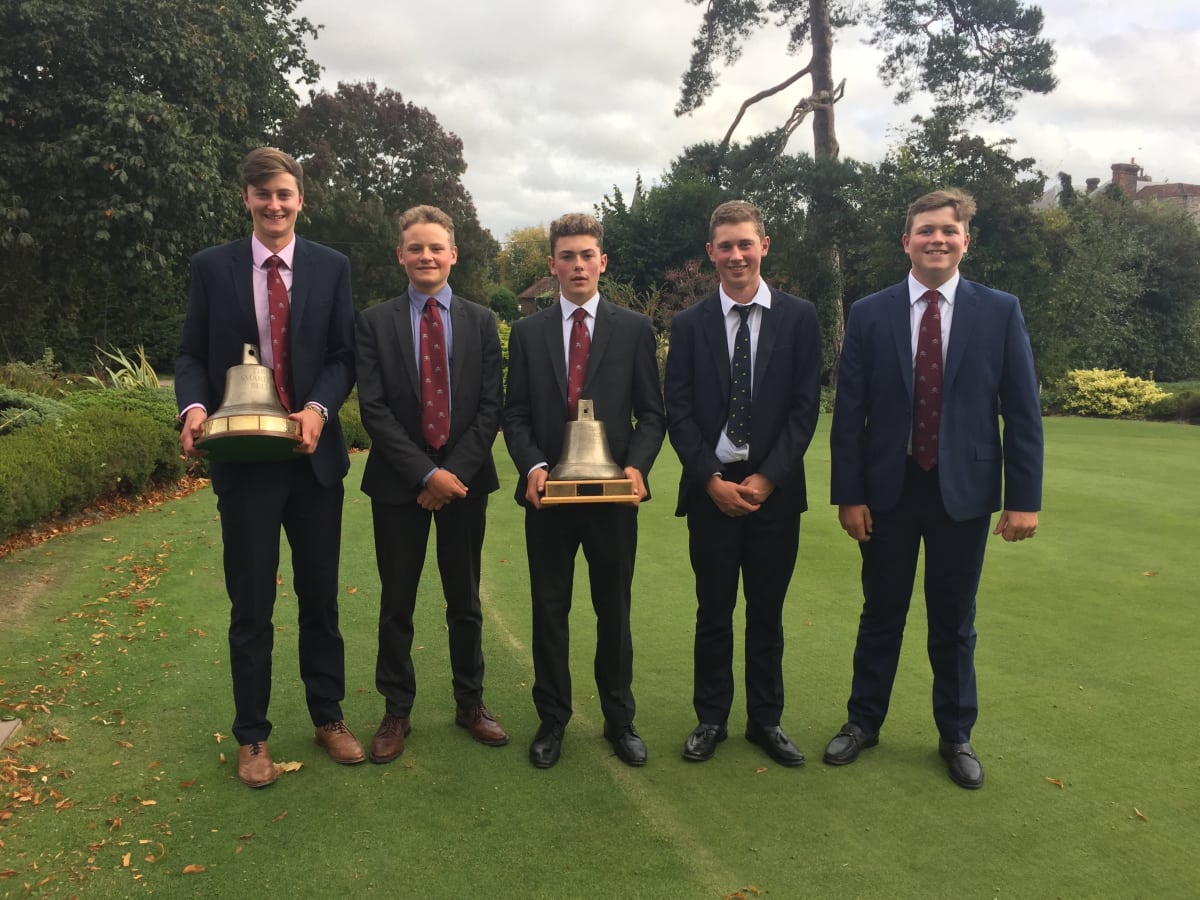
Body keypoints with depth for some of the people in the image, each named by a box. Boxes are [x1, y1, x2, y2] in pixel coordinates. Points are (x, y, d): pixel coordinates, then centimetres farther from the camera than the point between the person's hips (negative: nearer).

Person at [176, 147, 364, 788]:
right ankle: (252, 736, 23)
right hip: (243, 457, -1)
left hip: (314, 453, 1)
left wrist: (319, 408, -17)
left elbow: (343, 355, 1)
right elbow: (192, 354, 3)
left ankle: (328, 717, 29)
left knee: (321, 596, 12)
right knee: (251, 604, 7)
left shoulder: (332, 267, 4)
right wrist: (194, 407, -17)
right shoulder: (211, 267, 3)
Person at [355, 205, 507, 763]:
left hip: (465, 478, 1)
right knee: (396, 603, 8)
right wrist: (425, 473, -15)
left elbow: (490, 406, -1)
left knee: (465, 600, 12)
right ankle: (396, 711, 22)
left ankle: (470, 703, 27)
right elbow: (373, 408, -7)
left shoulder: (480, 321, 5)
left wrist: (456, 471, -12)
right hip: (398, 482, -1)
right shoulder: (375, 321, 1)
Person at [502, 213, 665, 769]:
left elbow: (652, 413, 3)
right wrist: (532, 464, -12)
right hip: (549, 493, 1)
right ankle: (552, 720, 24)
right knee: (549, 610, 9)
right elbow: (515, 413, 5)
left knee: (614, 609, 10)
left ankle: (619, 719, 26)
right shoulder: (527, 333, 7)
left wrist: (637, 464, -14)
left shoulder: (634, 330, 4)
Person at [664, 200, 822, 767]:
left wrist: (767, 477, -10)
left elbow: (805, 407, -2)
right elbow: (678, 413, -1)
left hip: (774, 486, 0)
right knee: (713, 611, 8)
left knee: (767, 612, 11)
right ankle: (710, 719, 23)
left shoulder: (799, 317, 2)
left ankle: (766, 720, 25)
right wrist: (713, 480, -10)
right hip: (711, 488, 0)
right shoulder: (689, 324, 3)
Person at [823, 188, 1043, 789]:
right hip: (889, 490, 0)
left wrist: (1024, 498, -5)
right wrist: (849, 494, -5)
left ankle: (956, 736, 31)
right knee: (881, 614, 13)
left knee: (954, 621, 13)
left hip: (964, 491, 0)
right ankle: (863, 722, 31)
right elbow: (849, 412, -2)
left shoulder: (1000, 312, -2)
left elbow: (1022, 413, -2)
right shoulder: (869, 314, -2)